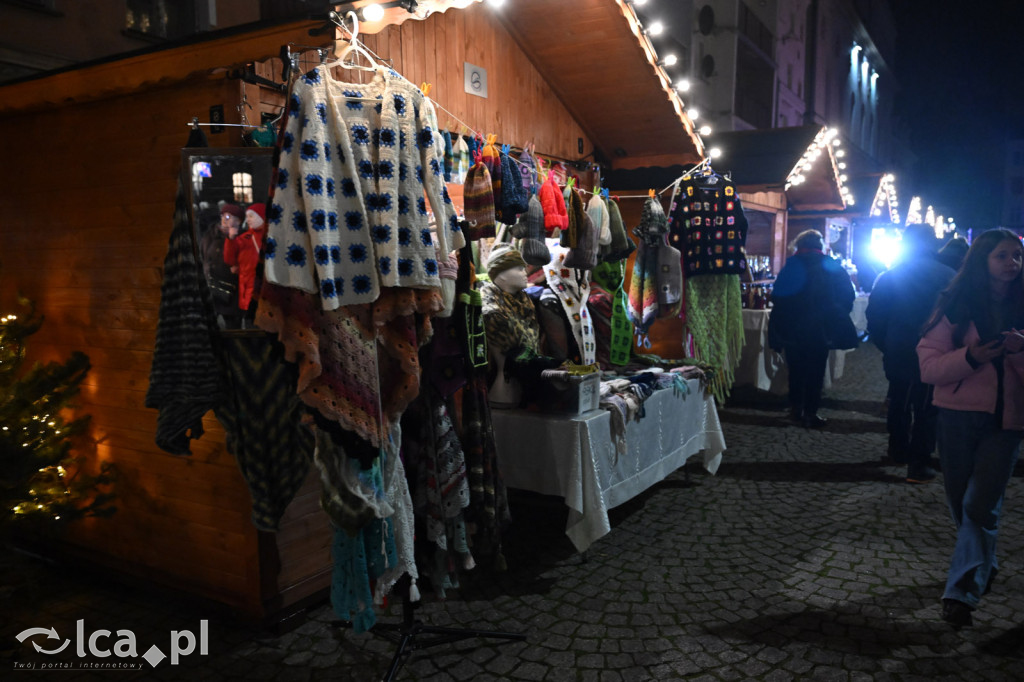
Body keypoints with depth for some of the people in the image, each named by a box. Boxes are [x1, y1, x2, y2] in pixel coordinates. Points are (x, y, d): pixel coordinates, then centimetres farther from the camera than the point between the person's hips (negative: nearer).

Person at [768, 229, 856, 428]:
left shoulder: (790, 266, 2)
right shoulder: (831, 266, -3)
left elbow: (776, 297, 1)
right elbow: (847, 295, -3)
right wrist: (836, 317, 12)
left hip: (791, 329, 3)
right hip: (818, 330, -2)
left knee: (796, 369, 16)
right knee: (815, 372, 4)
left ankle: (795, 408, 22)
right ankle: (810, 413, 4)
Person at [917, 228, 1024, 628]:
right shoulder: (956, 306, 1)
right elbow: (928, 366, -5)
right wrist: (971, 357, -20)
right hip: (959, 415, 0)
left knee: (980, 506, -8)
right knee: (962, 504, 11)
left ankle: (962, 592, -1)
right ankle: (984, 567, 36)